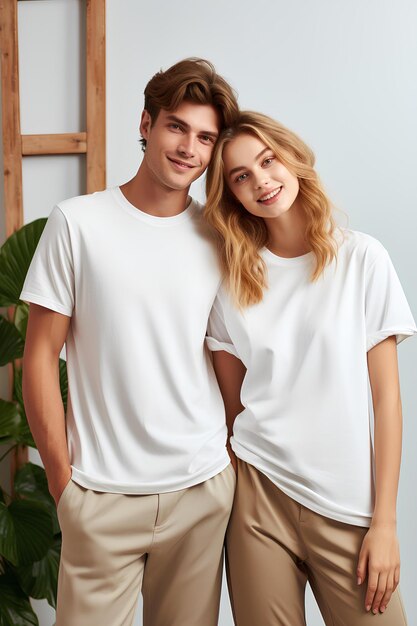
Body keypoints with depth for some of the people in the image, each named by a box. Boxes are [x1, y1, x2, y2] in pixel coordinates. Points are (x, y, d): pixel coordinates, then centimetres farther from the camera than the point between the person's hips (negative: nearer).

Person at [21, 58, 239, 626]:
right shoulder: (77, 223, -5)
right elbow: (40, 357, -4)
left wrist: (234, 456, 7)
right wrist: (62, 479, -4)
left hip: (204, 491, 3)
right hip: (103, 495, -2)